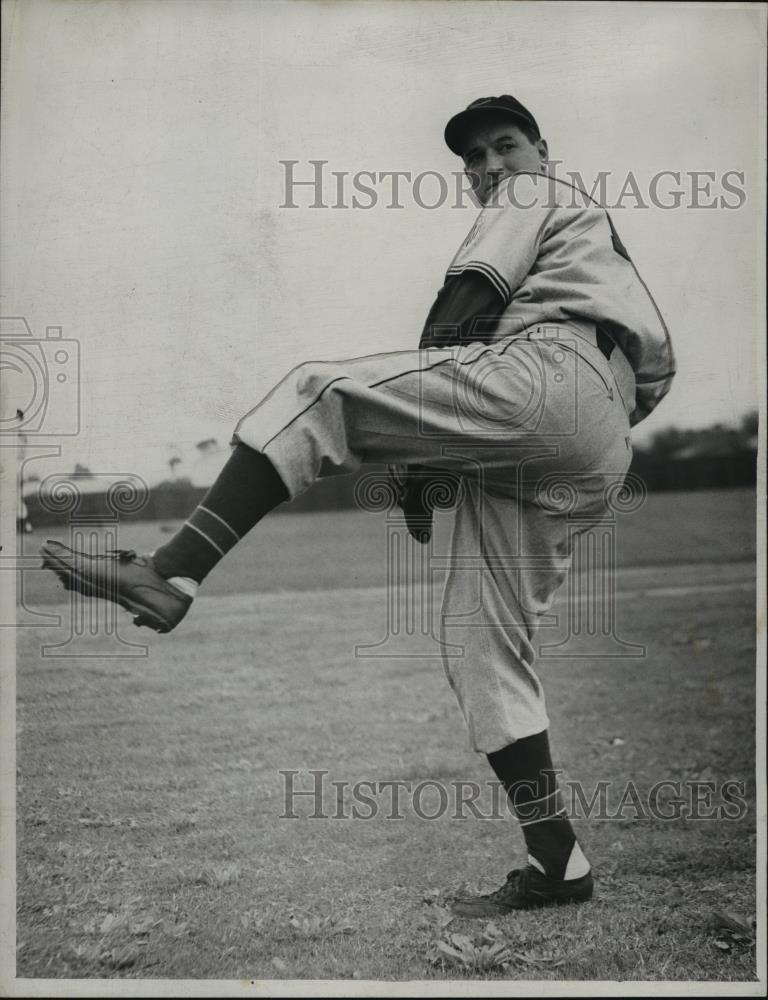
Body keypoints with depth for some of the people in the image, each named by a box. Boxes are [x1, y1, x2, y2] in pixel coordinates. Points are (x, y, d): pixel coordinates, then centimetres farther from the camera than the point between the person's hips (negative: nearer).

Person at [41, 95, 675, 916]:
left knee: (314, 395, -17)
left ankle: (172, 576, -33)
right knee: (481, 637, 5)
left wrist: (407, 443, 2)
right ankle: (555, 863, 3)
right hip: (593, 453, 9)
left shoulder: (535, 195, 18)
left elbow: (463, 305, 3)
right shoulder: (591, 239, 43)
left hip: (553, 375, -9)